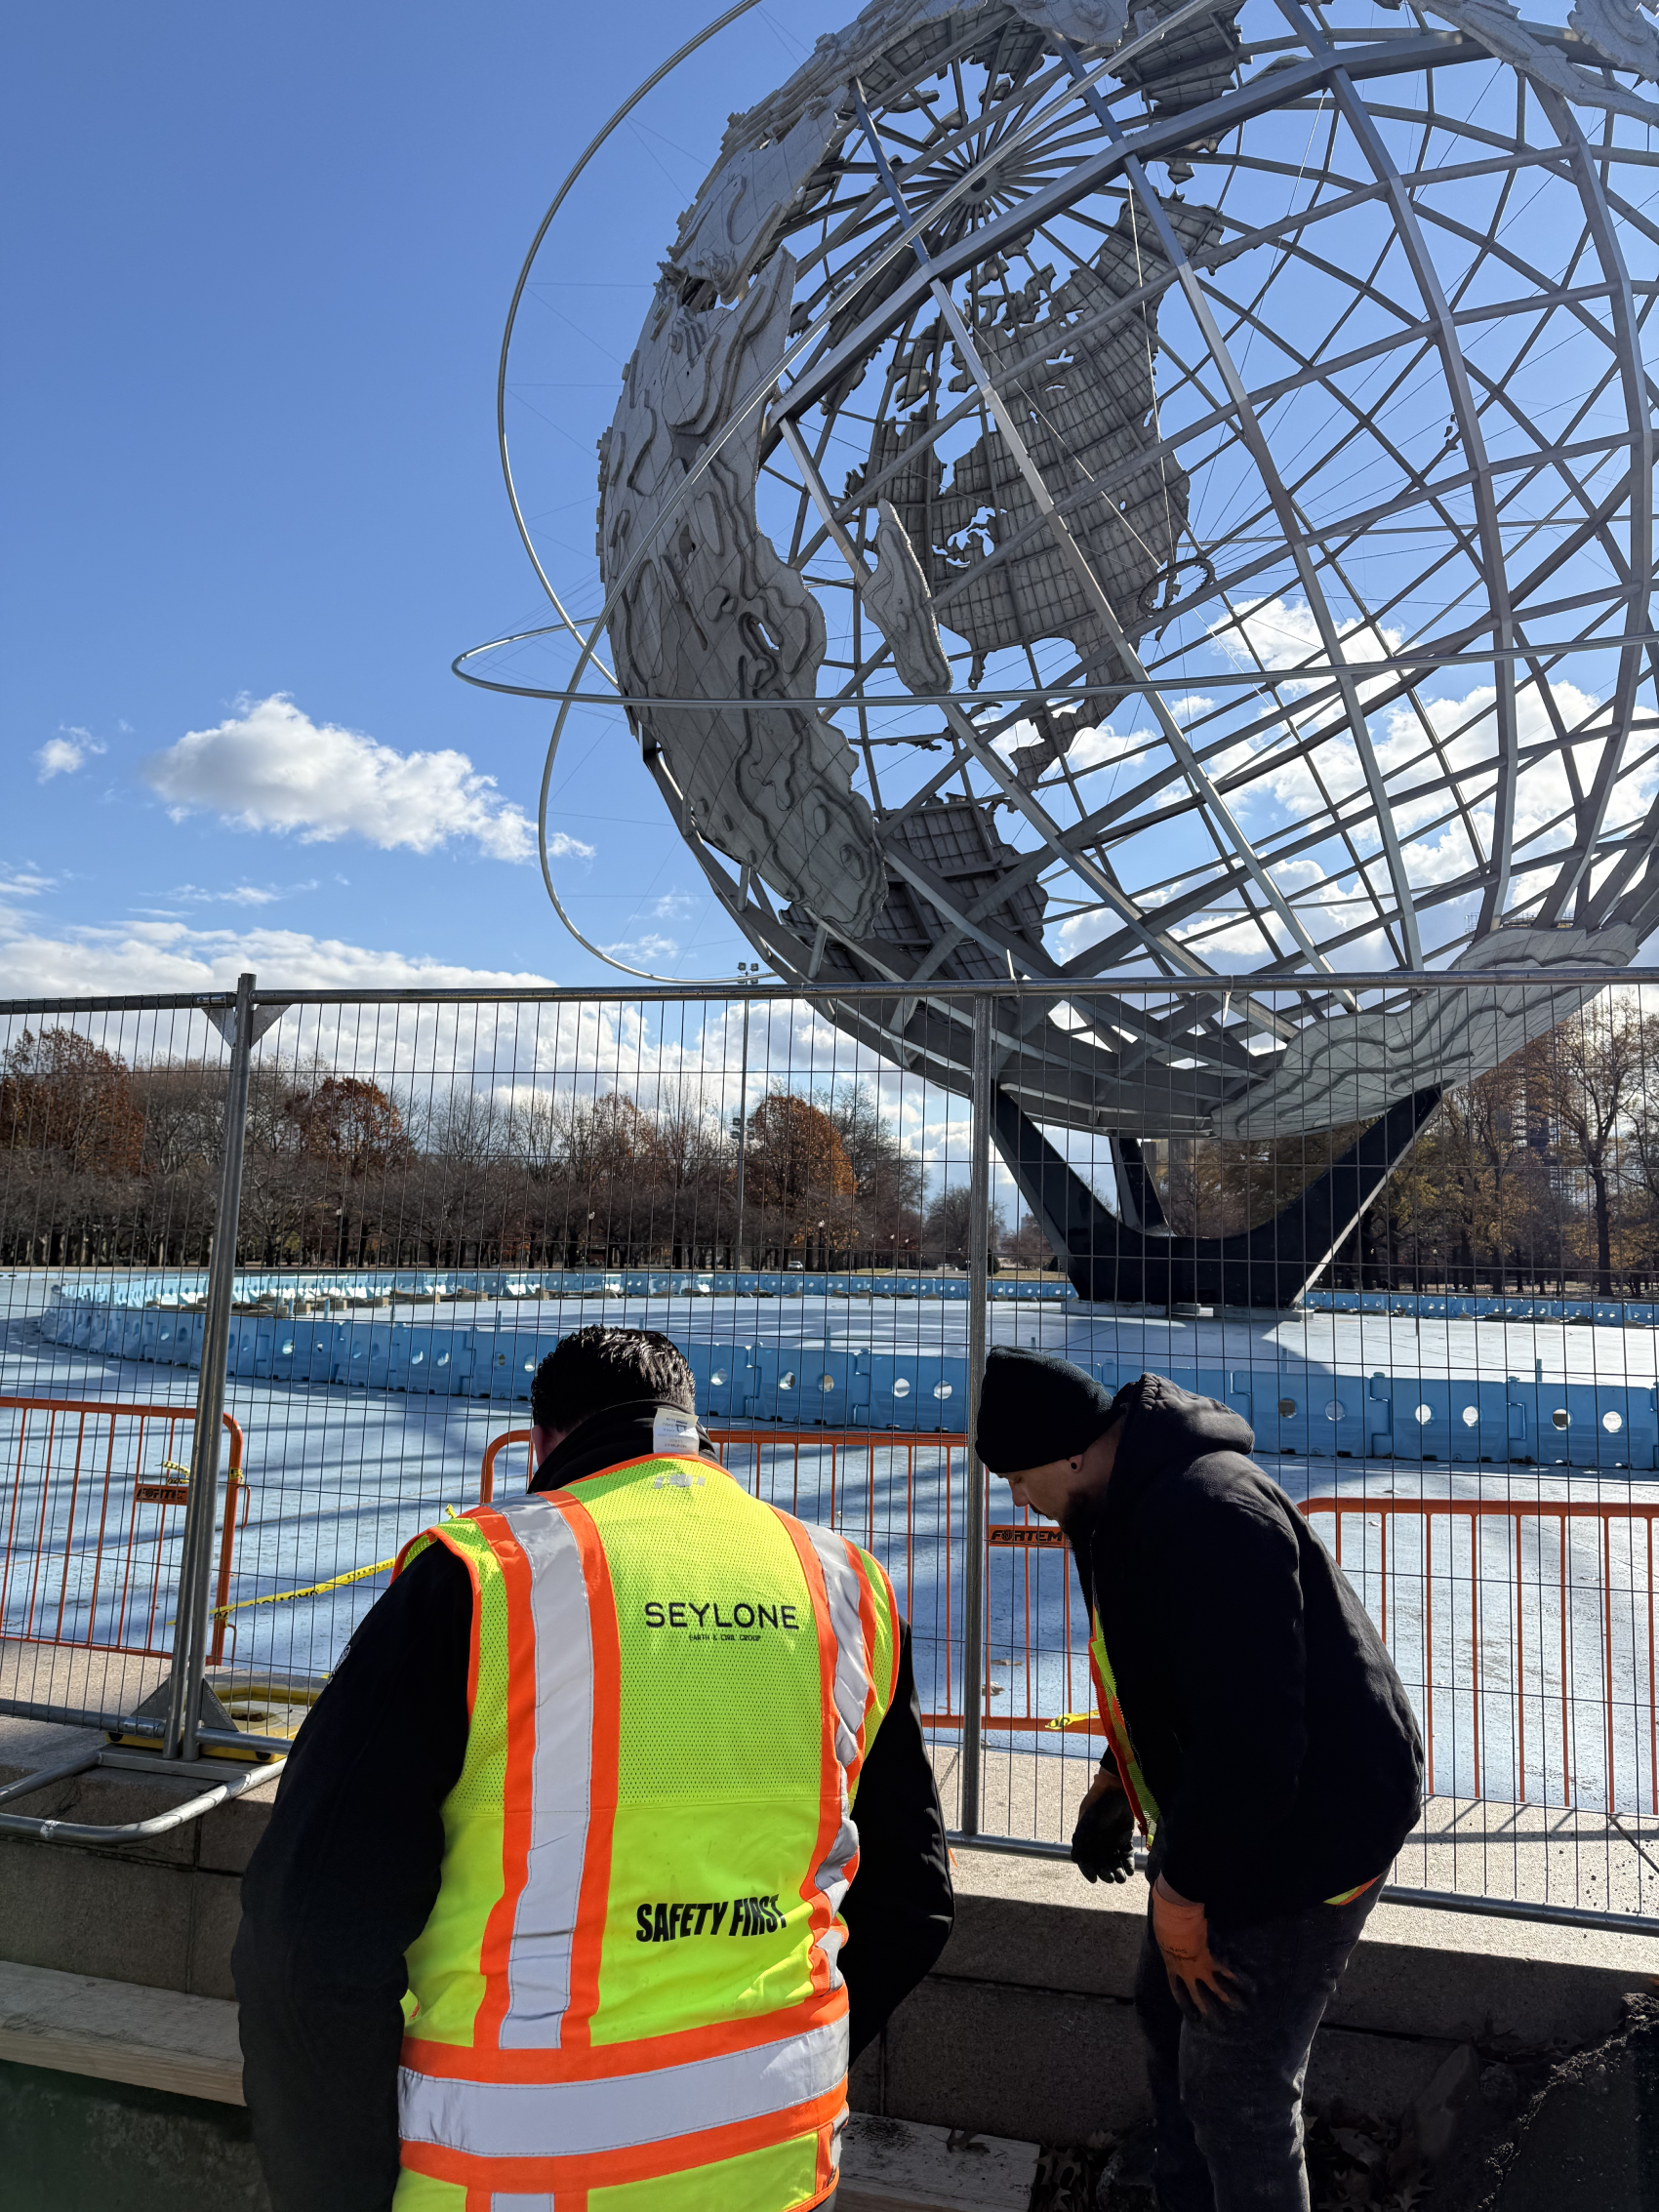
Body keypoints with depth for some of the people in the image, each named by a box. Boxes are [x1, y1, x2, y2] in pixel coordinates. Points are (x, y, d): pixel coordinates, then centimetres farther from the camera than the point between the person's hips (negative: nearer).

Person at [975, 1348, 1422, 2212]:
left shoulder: (1208, 1517, -33)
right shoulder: (1130, 1501, 2)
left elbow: (1249, 1738, -32)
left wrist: (1182, 1891, -21)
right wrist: (1116, 1779, 15)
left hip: (1306, 1832, -11)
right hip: (1217, 1809, 11)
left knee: (1235, 2084, 2)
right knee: (1168, 2011, 25)